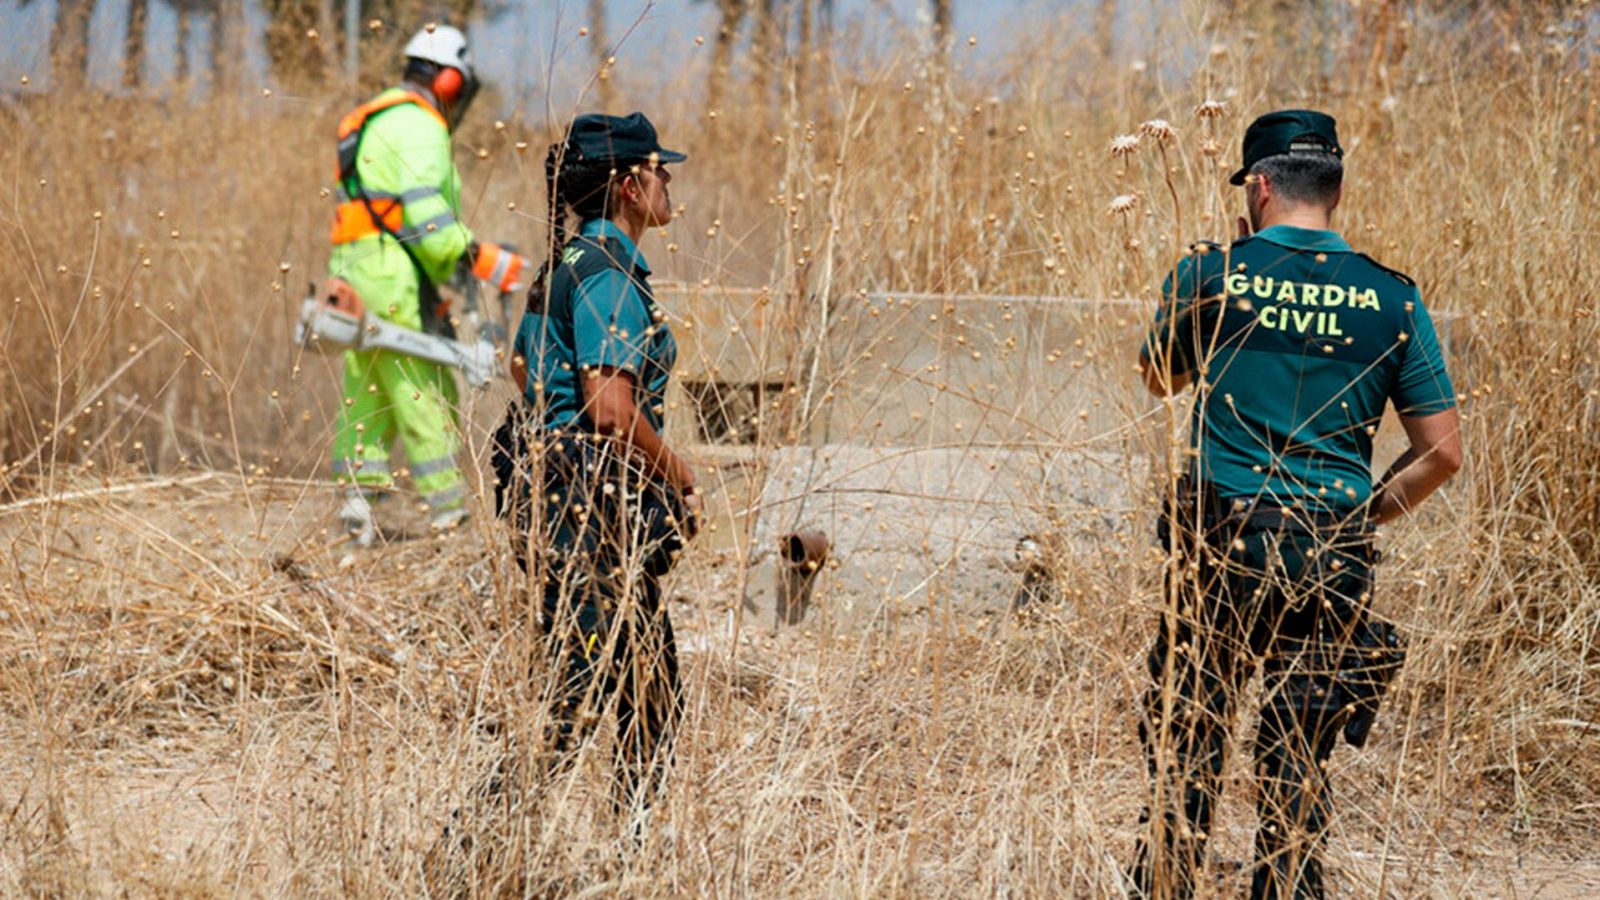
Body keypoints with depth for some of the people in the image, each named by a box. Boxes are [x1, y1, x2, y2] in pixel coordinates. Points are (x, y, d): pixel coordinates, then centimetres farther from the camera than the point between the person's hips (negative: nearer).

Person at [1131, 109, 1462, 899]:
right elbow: (1442, 453, 1)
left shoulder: (1211, 275, -3)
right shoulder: (1390, 299, 0)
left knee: (1183, 744, 8)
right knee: (1297, 763, 8)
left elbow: (1159, 378, 17)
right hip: (1330, 559, 1)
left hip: (1220, 542, -1)